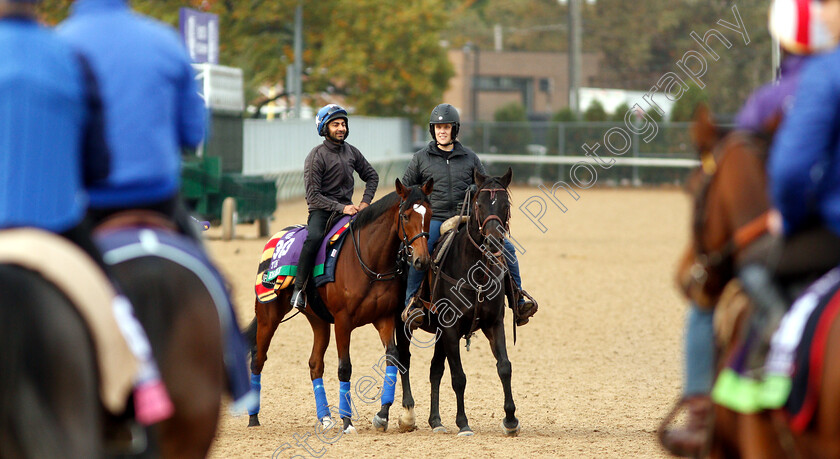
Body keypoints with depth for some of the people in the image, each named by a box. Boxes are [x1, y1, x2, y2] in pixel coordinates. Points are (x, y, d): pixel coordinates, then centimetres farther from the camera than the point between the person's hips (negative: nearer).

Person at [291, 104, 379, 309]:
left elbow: (372, 176, 23)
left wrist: (365, 202, 7)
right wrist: (341, 208, -21)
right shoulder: (316, 156, -9)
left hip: (347, 208, 6)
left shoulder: (352, 152, 9)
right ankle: (299, 288, -28)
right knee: (314, 238, -35)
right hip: (321, 210, -6)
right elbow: (313, 196, -14)